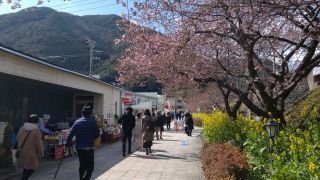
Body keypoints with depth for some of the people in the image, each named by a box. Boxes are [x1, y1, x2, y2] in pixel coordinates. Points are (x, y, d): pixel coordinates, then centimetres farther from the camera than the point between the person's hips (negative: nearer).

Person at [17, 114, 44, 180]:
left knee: (26, 169, 20)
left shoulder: (21, 128, 4)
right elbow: (38, 144, -13)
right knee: (30, 169, 3)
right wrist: (41, 153, 1)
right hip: (30, 154, -7)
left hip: (22, 152, 7)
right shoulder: (36, 130, -16)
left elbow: (18, 139, 15)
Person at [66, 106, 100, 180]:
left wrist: (68, 144, 12)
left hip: (79, 147, 4)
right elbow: (97, 134, -5)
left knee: (82, 165, 19)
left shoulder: (77, 122, 5)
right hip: (89, 147, -4)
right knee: (90, 166, 0)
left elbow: (70, 134, 2)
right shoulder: (92, 122, -5)